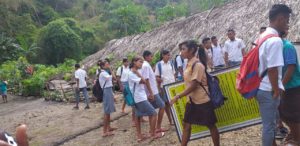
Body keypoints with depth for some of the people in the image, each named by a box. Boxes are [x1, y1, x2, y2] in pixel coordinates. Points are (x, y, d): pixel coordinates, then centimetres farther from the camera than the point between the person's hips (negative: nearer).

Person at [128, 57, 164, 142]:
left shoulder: (136, 72, 13)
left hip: (138, 98, 10)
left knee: (138, 116, 13)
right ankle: (153, 134, 7)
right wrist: (137, 73, -18)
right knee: (154, 113, -4)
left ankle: (139, 136, 20)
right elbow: (143, 81, -22)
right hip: (140, 98, -10)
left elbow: (142, 82, 11)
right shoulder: (131, 74, -17)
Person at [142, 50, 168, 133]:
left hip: (153, 91, 10)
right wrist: (151, 93, -23)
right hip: (152, 92, -10)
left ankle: (155, 127, 18)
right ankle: (158, 127, 3)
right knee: (162, 106, -3)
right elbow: (146, 80, -22)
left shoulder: (146, 65, 13)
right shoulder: (146, 66, -17)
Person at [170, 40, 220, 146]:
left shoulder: (197, 65, -19)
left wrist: (178, 96, -20)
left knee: (210, 125, 7)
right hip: (191, 100, 9)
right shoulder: (189, 64, 7)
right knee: (186, 124, 12)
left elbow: (194, 85, -23)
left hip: (202, 101, -9)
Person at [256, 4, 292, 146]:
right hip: (269, 90, -9)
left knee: (270, 123, 24)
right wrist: (276, 90, -12)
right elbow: (272, 69, -23)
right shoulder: (276, 40, -20)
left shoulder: (263, 36, 9)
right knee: (269, 125, 6)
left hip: (261, 88, 9)